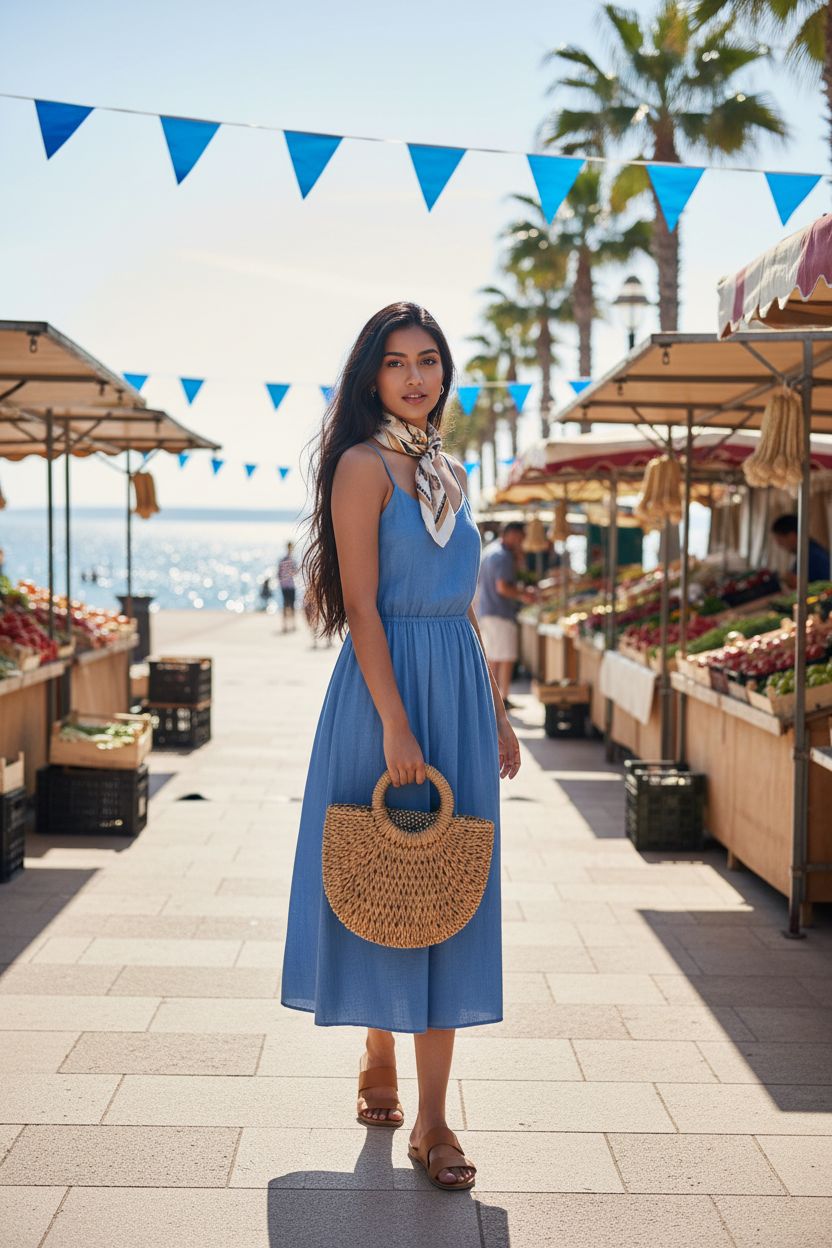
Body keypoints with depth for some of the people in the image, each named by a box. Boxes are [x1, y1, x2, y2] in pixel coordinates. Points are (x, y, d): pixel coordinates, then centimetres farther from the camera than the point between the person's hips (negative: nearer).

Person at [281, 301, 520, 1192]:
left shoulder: (448, 474, 15)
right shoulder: (364, 465, -6)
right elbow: (360, 604, -13)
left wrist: (497, 711, 16)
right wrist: (395, 722, -19)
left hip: (459, 690, 7)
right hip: (384, 685, -7)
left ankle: (432, 1115, 7)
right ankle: (378, 1055, 25)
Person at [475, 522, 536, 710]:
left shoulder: (490, 550, 16)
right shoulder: (504, 556, -15)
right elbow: (502, 587, -23)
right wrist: (522, 595, -9)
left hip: (485, 612, 10)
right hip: (502, 613, -10)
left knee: (493, 658, 14)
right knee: (507, 659, -5)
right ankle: (503, 699, -4)